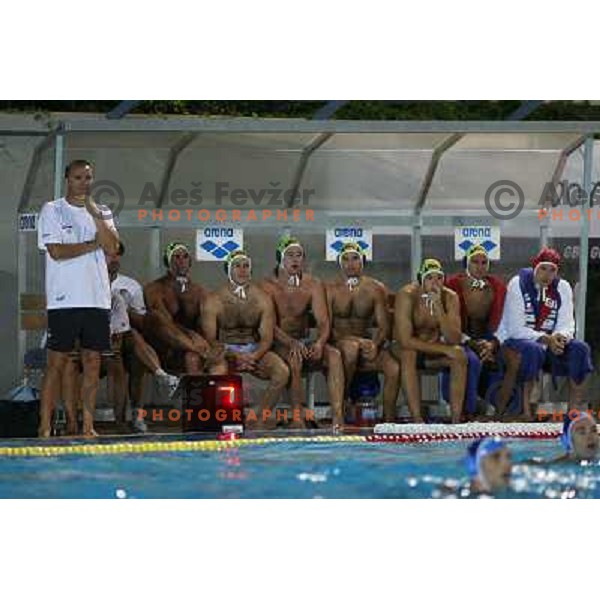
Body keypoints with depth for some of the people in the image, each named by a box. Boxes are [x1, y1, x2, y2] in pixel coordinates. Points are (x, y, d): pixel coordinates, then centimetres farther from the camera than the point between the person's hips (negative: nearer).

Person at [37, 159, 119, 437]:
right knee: (57, 362, -6)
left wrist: (94, 213, -7)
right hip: (64, 298, -4)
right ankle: (45, 427, -7)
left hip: (97, 297, 4)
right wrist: (93, 244, -1)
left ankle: (88, 425, 6)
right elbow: (57, 251, -10)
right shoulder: (53, 210, 2)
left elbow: (112, 246, -1)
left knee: (92, 362, 3)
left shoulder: (102, 212, 15)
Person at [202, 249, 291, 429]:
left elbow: (267, 338, -3)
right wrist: (233, 357, -24)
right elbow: (210, 338, -9)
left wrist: (254, 356, -24)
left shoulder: (262, 299, 1)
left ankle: (262, 417, -15)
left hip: (254, 349, 2)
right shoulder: (215, 300, -5)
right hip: (226, 350, -2)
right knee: (217, 371, -38)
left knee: (282, 371, -25)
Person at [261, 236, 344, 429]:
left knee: (334, 355, -25)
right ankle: (298, 419, -34)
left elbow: (323, 322, -4)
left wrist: (320, 343, -26)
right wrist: (291, 343, -33)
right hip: (278, 343, -4)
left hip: (304, 342, 4)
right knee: (294, 358, -37)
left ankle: (338, 416, -36)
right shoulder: (269, 286, -6)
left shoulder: (313, 285, 5)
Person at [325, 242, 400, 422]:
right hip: (337, 343, -2)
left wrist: (375, 344, -17)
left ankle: (389, 420, -15)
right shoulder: (330, 289, 0)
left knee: (394, 368, -26)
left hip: (366, 344, 3)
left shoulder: (375, 289, 9)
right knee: (351, 347, -39)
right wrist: (351, 339, -22)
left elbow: (383, 325, 5)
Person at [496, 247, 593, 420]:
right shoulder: (518, 284, -11)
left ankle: (574, 407, -14)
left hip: (549, 342, 5)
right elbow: (516, 329, -17)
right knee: (534, 349, -37)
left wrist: (560, 337, -27)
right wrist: (546, 339, -28)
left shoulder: (563, 288, 3)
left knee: (580, 349, -18)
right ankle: (527, 408, -31)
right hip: (514, 341, -5)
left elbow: (566, 325, -2)